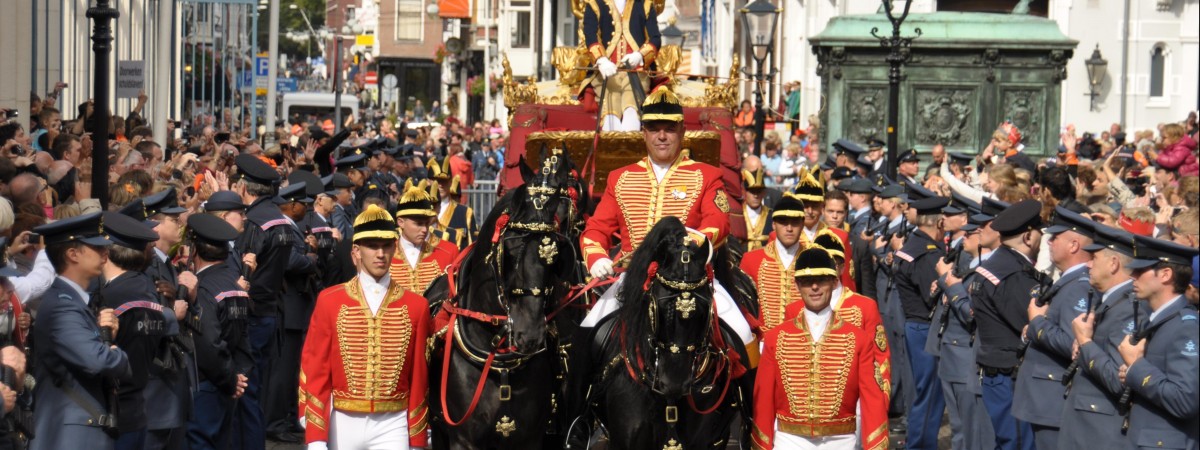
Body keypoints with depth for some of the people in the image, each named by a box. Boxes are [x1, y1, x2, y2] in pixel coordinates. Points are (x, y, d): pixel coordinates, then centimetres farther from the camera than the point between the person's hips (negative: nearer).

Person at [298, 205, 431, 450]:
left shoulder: (415, 306, 1)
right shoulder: (329, 302, 0)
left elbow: (419, 377, 4)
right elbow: (314, 371, -1)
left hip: (392, 426, -1)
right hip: (343, 426, 1)